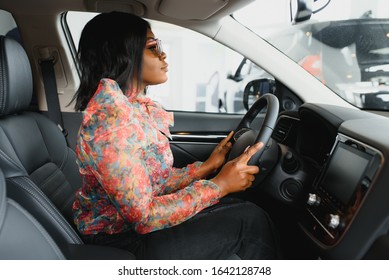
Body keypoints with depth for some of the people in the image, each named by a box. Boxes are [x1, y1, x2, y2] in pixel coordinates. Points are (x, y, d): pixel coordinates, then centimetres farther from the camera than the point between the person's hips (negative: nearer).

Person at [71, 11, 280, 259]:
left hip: (134, 220, 8)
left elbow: (158, 181, 5)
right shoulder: (110, 119, -27)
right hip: (120, 240, -8)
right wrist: (219, 184, -21)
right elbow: (144, 217, -26)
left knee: (240, 208, 5)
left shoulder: (135, 107, 2)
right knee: (250, 221, -8)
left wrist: (207, 167, -1)